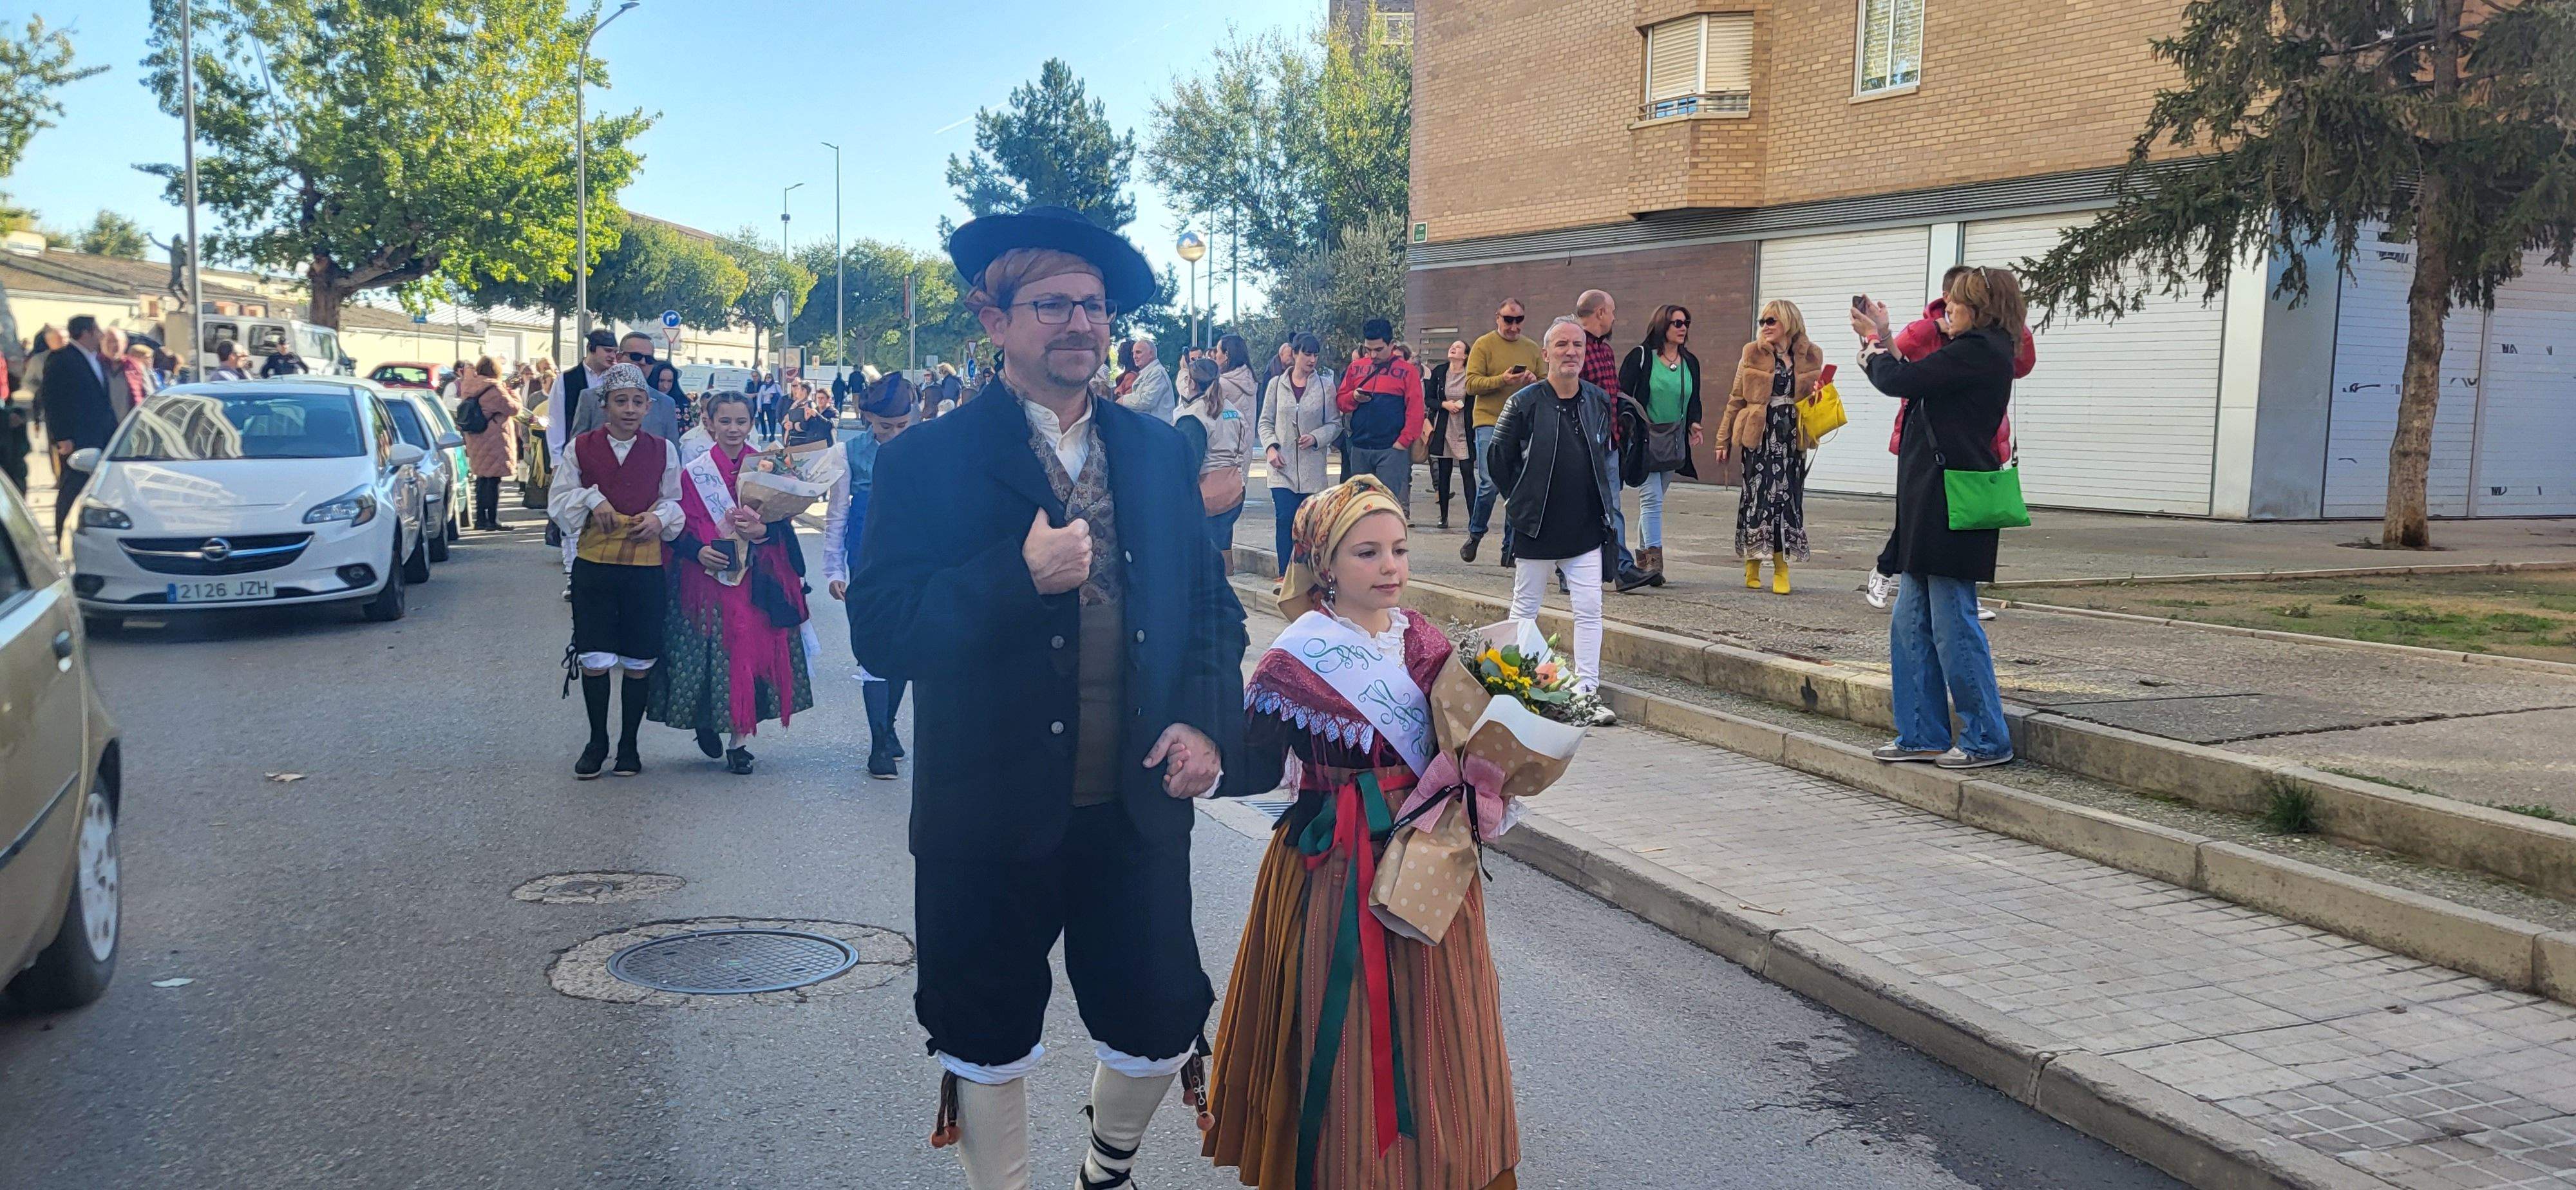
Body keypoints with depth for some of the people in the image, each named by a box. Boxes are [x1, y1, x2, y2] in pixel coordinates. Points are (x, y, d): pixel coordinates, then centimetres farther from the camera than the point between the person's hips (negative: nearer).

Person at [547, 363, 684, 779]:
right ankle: (597, 742, 19)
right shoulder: (581, 447, 3)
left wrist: (661, 517, -7)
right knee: (594, 659, 1)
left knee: (639, 662, 4)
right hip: (594, 564, 0)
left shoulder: (662, 450, 5)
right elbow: (559, 499, 6)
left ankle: (629, 745, 19)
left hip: (646, 567, 0)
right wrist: (591, 499, -11)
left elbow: (676, 501, 13)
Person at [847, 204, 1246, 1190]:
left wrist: (1208, 722, -3)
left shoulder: (1157, 453, 8)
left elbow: (1211, 601, 13)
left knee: (1162, 1031, 11)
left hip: (1140, 805, 4)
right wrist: (1021, 576, -26)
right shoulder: (930, 461, -6)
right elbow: (881, 633, -14)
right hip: (991, 817, -3)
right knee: (987, 1047, 12)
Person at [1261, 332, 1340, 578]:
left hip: (1313, 467, 0)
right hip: (1283, 466, 0)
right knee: (1285, 519, -7)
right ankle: (1285, 577, -2)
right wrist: (1270, 447, -7)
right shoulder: (1277, 384, 5)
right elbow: (1266, 421, 9)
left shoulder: (1325, 385, 2)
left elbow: (1335, 423, 4)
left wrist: (1316, 438, -13)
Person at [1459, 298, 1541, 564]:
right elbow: (1471, 384, -8)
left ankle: (1511, 548, 10)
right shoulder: (1483, 345, 0)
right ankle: (1475, 535, 14)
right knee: (1490, 482, -10)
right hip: (1489, 422, -4)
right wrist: (1502, 380, -22)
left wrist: (1534, 382, -9)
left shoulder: (1533, 349, 12)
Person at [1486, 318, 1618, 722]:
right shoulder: (1525, 403, -8)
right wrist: (1521, 502, 4)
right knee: (1525, 607, 8)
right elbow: (1497, 458, 0)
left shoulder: (1599, 402, 4)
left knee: (1589, 609, -3)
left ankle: (1587, 690, 3)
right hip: (1536, 529, -3)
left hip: (1587, 527, 3)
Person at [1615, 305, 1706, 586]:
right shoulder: (1640, 357, -4)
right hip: (1644, 442, -5)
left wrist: (1694, 424, 1)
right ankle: (1654, 560, -19)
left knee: (1654, 499, 10)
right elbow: (1623, 395, -4)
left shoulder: (1690, 363, 12)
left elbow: (1694, 401, 19)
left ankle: (1642, 558, 17)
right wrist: (1630, 425, -16)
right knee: (1652, 497, -14)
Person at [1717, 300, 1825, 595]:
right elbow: (1736, 399, 6)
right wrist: (1724, 439, 5)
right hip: (1758, 435, -1)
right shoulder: (1753, 353, 2)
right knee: (1757, 495, -2)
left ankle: (1781, 569, 7)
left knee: (1788, 496, 1)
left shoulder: (1811, 356, 6)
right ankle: (1753, 565, 9)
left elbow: (1817, 394, 21)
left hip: (1791, 436, 1)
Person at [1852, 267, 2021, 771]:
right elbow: (1917, 383, 20)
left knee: (1953, 626, -4)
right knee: (1910, 624, 13)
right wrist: (1883, 338, 17)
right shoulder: (1984, 352, 17)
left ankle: (1988, 740, 6)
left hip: (1952, 507, -11)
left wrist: (1875, 341, 3)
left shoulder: (1977, 352, -15)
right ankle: (1922, 734, 19)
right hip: (1934, 504, 11)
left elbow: (1898, 380, -16)